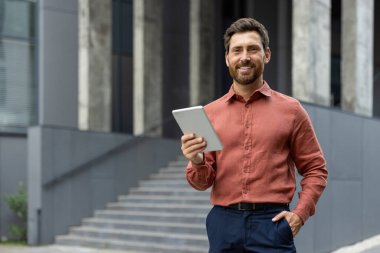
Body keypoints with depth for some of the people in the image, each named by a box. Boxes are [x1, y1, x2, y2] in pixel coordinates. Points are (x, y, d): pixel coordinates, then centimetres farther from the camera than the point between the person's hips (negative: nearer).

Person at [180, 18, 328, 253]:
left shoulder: (290, 110, 3)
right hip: (223, 223, 2)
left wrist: (300, 213, -7)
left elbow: (315, 169, 6)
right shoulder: (210, 113, 7)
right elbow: (204, 182, 8)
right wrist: (197, 162, -13)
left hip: (272, 223, -2)